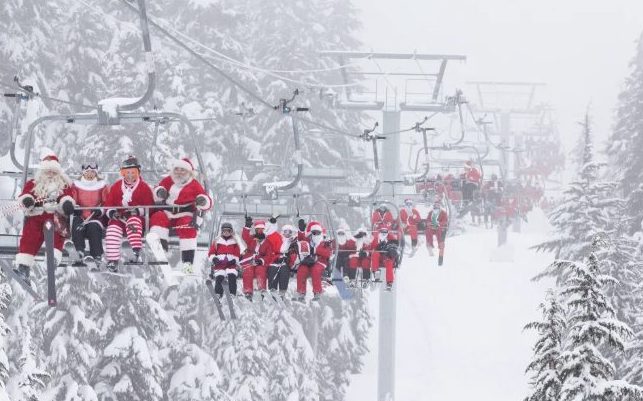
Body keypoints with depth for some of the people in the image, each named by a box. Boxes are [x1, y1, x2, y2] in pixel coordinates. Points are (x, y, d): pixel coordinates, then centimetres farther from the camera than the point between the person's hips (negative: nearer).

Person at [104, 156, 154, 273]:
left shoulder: (144, 187, 2)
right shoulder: (116, 187, 11)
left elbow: (149, 207, -2)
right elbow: (108, 205, 13)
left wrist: (137, 210, -20)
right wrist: (111, 212, -10)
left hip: (137, 217, -2)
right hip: (119, 218, 2)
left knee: (133, 220, -38)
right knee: (112, 229, -29)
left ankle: (137, 253, -45)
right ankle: (112, 261, -28)